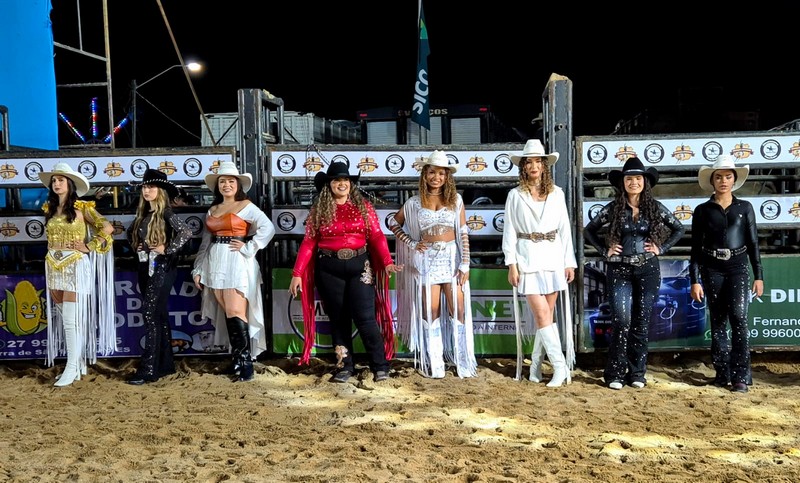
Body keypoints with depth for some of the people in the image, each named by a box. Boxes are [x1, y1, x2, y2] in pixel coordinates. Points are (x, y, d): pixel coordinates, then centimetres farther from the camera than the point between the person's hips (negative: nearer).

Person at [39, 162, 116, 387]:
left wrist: (88, 247, -10)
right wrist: (52, 253, 13)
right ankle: (80, 362, 17)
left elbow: (107, 228, -10)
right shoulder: (50, 208, 10)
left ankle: (72, 368, -2)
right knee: (63, 316, 8)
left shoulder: (81, 207, -7)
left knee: (71, 318, -8)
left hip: (75, 266, -6)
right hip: (54, 266, 6)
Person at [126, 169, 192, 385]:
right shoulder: (143, 214, 11)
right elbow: (130, 233, 29)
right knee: (159, 315, 11)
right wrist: (135, 246, 12)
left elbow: (186, 232, -26)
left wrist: (167, 249, -20)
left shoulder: (166, 213, -12)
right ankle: (165, 364, 19)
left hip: (161, 267, -8)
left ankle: (148, 369, -8)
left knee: (150, 313, -11)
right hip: (146, 267, 8)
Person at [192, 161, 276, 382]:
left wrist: (247, 248, -15)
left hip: (237, 263, -6)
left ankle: (245, 362, -4)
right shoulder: (212, 210, 15)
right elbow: (205, 242, 15)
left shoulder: (246, 206, -3)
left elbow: (268, 228, -16)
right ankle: (237, 359, 15)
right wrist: (198, 269, 10)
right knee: (227, 314, 8)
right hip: (216, 264, 6)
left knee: (236, 313, -10)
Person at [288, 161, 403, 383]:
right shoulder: (318, 210, 4)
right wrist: (297, 273, -4)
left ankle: (380, 366, 6)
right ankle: (345, 366, 19)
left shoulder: (363, 206, 3)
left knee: (364, 316, -5)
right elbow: (308, 242, 1)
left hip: (359, 266, -1)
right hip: (330, 269, 1)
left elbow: (377, 236, -3)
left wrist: (387, 262, -18)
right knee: (338, 318, 8)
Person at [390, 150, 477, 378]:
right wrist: (411, 244, 2)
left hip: (451, 258, 0)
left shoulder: (455, 200, 2)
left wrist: (465, 264, -5)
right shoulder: (414, 202, 2)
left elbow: (463, 233, 0)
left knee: (458, 309, -1)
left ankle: (464, 360, 10)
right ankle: (433, 363, 13)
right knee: (431, 311, 4)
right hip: (427, 260, 0)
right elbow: (393, 223, 13)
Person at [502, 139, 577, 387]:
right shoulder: (515, 195, 1)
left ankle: (536, 366, 15)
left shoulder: (557, 193, 7)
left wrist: (569, 262, 5)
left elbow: (565, 229, 8)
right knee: (542, 314, -9)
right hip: (528, 258, -2)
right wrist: (511, 264, -6)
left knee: (547, 314, 5)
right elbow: (509, 231, 0)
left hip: (553, 257, 3)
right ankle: (560, 367, -4)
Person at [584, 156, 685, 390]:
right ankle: (615, 373, 3)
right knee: (622, 320, -9)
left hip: (648, 270, 2)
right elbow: (589, 230, 8)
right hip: (619, 270, -1)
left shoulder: (655, 207, 2)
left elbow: (678, 229, 13)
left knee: (641, 322, 6)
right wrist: (605, 250, 0)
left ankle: (637, 373, 16)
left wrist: (661, 248, 3)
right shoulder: (613, 208, -1)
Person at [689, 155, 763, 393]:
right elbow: (696, 248, 3)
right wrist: (694, 280, -2)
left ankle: (740, 376, -8)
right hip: (712, 269, 1)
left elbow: (753, 243, 7)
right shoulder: (702, 210, 3)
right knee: (718, 322, 5)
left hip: (738, 268, 0)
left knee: (738, 316, -13)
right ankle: (722, 373, 13)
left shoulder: (745, 207, 5)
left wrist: (759, 276, 2)